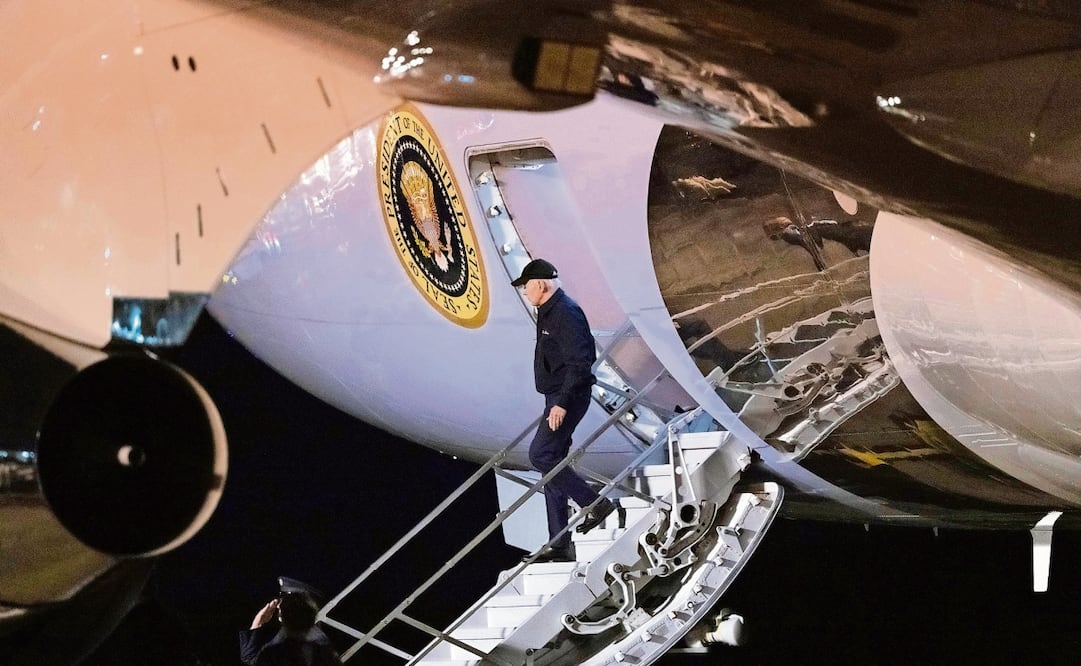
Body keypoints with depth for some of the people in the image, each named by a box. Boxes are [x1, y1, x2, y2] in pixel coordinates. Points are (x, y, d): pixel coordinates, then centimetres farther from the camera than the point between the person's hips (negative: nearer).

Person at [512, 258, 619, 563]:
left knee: (540, 454, -16)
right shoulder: (548, 312, 16)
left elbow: (579, 363, -24)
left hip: (568, 398, -11)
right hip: (558, 398, 11)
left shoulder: (565, 314, -16)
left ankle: (595, 503, -8)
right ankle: (559, 545, 10)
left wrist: (562, 402, -26)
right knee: (552, 461, 8)